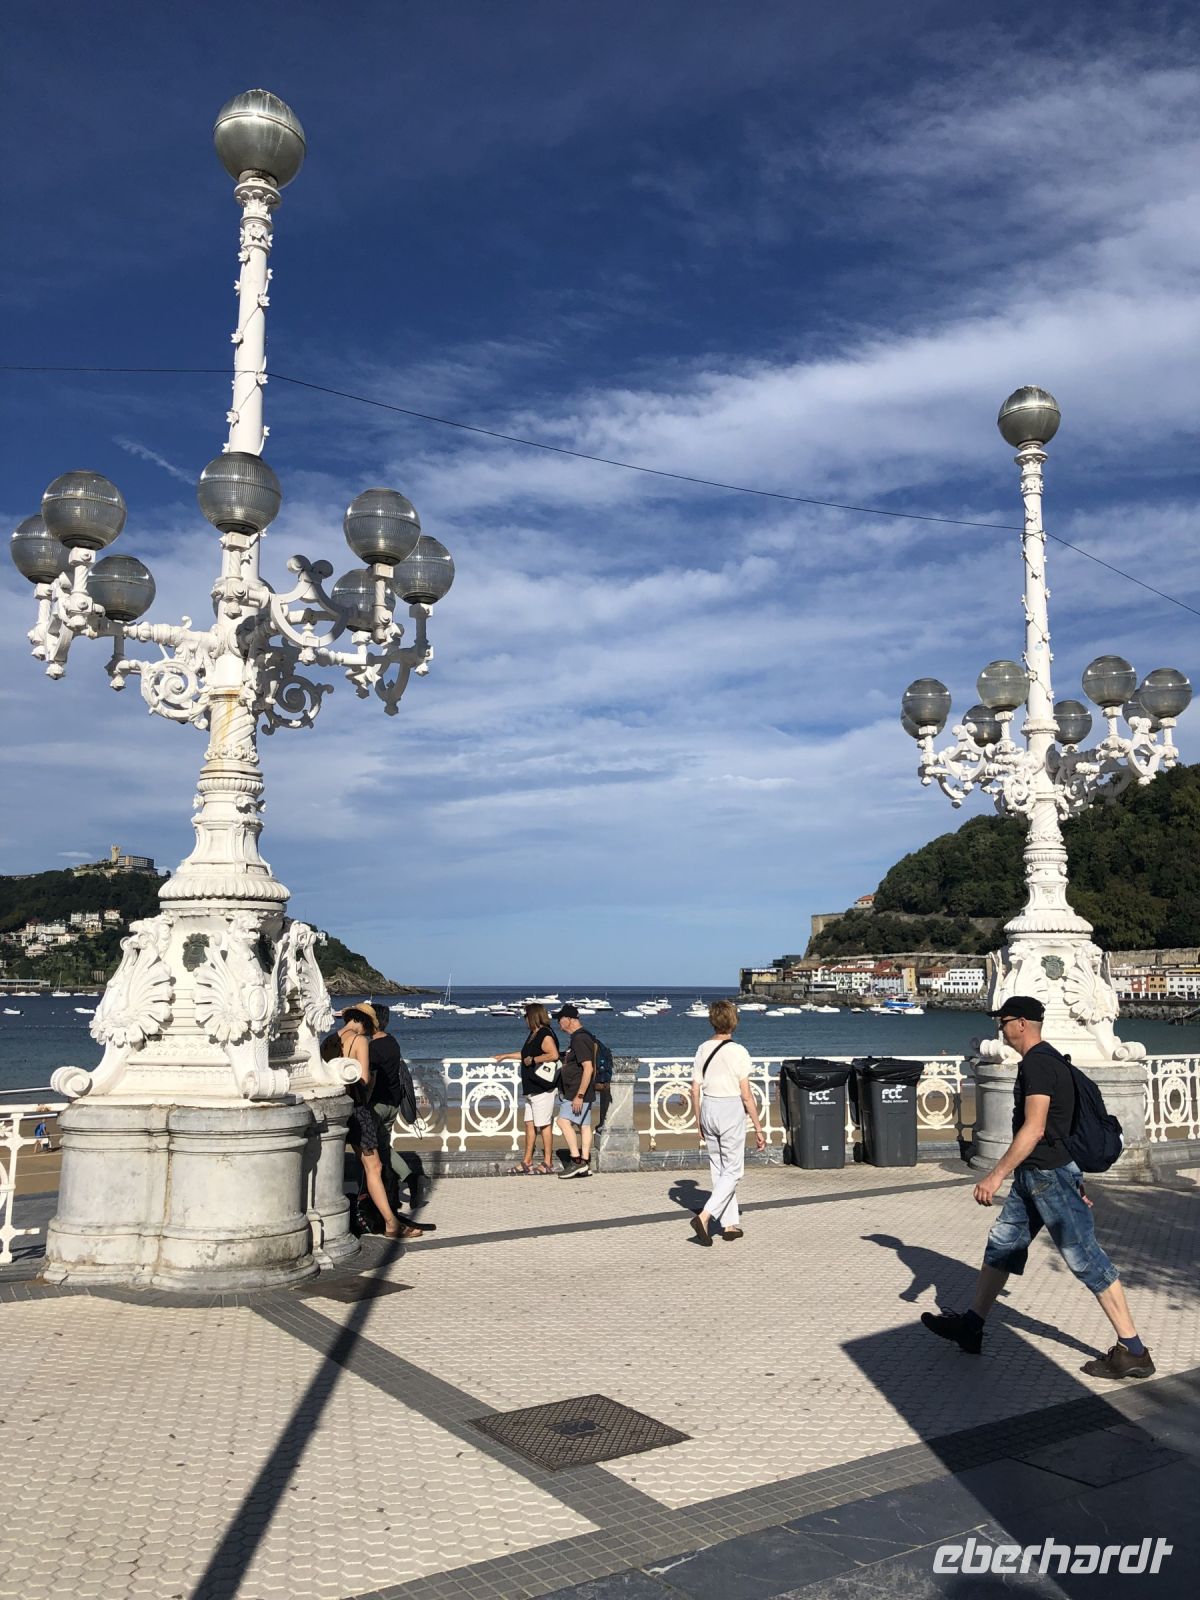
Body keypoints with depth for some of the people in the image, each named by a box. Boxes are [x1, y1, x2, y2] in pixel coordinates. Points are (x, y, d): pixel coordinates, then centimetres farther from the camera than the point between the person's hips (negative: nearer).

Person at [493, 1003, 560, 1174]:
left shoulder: (545, 1035, -13)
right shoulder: (534, 1034, 18)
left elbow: (553, 1054, -26)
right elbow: (526, 1054, 33)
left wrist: (533, 1060, -19)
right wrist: (506, 1055, 36)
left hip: (543, 1089, -10)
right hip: (532, 1089, 10)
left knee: (544, 1125, -5)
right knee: (529, 1124, 11)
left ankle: (547, 1163, 0)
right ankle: (527, 1161, 16)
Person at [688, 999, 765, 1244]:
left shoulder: (703, 1049, 3)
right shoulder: (738, 1052, -12)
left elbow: (695, 1090, 6)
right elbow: (746, 1095, -11)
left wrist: (698, 1123, 18)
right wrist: (758, 1127, -3)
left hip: (708, 1109, 5)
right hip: (732, 1109, -5)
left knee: (718, 1169, 14)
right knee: (732, 1170, 3)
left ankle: (730, 1224, 20)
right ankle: (704, 1216, -11)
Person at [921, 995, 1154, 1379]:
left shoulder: (1036, 1063, -18)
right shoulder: (1049, 1059, 14)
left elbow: (1033, 1129, -24)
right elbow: (1059, 1126, 19)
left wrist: (996, 1175, -23)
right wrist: (1074, 1180, 23)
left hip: (1049, 1176, -11)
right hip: (1034, 1177, 11)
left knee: (1086, 1260, -3)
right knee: (1001, 1244, 14)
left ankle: (1133, 1352, 5)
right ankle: (970, 1326, 22)